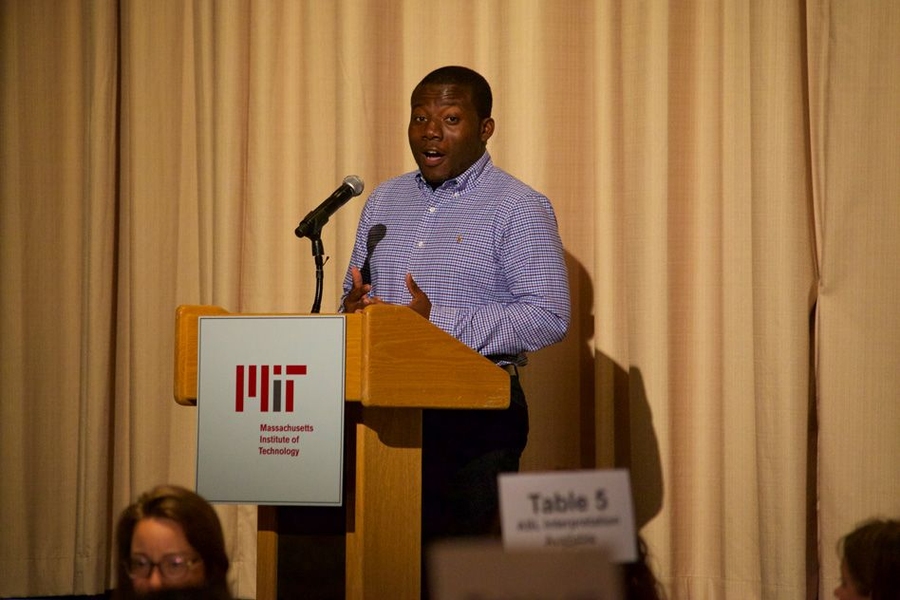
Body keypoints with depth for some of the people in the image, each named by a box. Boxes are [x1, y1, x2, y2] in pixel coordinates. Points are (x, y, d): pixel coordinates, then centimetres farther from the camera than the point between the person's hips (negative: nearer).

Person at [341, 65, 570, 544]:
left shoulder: (518, 208, -3)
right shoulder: (385, 200, 17)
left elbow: (548, 317, -13)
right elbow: (354, 296, 24)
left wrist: (437, 321, -18)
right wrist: (354, 310, -2)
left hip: (477, 412, -5)